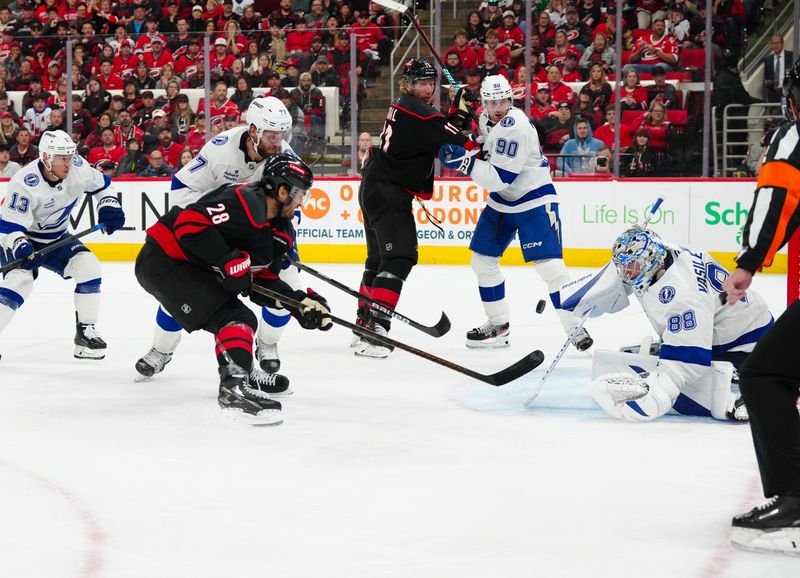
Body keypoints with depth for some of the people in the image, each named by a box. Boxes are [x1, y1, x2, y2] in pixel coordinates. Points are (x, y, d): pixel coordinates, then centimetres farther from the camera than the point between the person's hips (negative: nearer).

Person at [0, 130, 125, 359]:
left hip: (56, 237, 6)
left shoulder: (77, 168, -16)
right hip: (23, 239, -6)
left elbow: (101, 184, 6)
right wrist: (21, 248, -47)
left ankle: (86, 332, -1)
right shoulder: (25, 183, -32)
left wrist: (110, 207, -8)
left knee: (88, 266, -12)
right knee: (19, 280, -28)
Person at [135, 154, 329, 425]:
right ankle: (235, 385, -36)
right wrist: (229, 261, -28)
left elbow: (262, 280, 14)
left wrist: (301, 302, 1)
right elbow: (190, 222, -28)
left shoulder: (277, 231, 12)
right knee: (234, 318, -21)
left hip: (189, 266, 11)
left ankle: (243, 374, 37)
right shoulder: (245, 202, -20)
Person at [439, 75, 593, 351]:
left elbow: (499, 178, -30)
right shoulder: (487, 119, 1)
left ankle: (575, 326, -7)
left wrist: (462, 161, -33)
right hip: (501, 202, 9)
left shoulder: (514, 127, -27)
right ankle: (498, 324, 20)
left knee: (549, 265, -16)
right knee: (482, 261, 8)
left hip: (534, 202, -9)